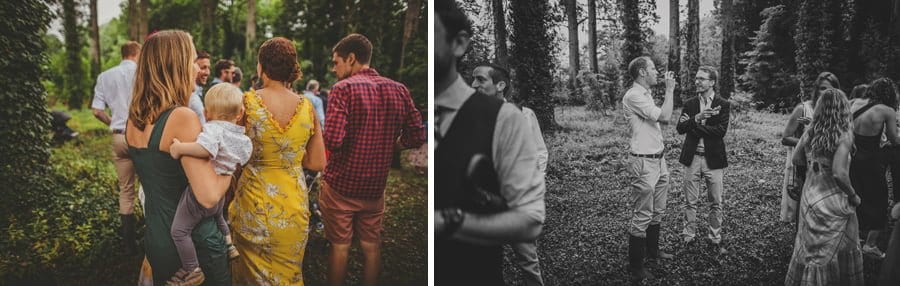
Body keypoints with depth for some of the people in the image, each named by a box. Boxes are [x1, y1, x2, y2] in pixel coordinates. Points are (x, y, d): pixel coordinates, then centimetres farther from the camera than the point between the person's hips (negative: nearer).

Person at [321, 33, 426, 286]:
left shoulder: (344, 88, -16)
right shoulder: (398, 90, 0)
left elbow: (332, 141, -23)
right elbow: (416, 137, 2)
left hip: (341, 185, -4)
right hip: (375, 186, 4)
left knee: (339, 246, 9)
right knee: (372, 246, 16)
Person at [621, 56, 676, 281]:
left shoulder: (646, 94, 14)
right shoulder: (633, 96, -17)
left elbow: (665, 119, 16)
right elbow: (664, 116, -20)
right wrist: (669, 90, -11)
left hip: (659, 159, 10)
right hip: (645, 162, -10)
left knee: (658, 210, 19)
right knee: (642, 215, -4)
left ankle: (652, 250, 34)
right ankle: (635, 266, 3)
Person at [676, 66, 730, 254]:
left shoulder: (723, 105, -1)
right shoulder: (690, 104, 7)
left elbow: (721, 131, -14)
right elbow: (680, 128, -4)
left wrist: (693, 126, -14)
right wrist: (697, 118, -20)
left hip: (713, 159, -2)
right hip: (692, 158, 2)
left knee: (716, 202, 5)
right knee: (690, 202, 7)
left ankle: (716, 239, 17)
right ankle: (688, 237, 17)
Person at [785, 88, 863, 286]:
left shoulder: (809, 132, -2)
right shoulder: (844, 136, -18)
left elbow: (796, 160, 8)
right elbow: (839, 174, -24)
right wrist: (853, 196, -9)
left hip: (809, 197, 5)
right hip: (833, 201, -5)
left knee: (809, 247, 19)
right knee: (839, 252, 10)